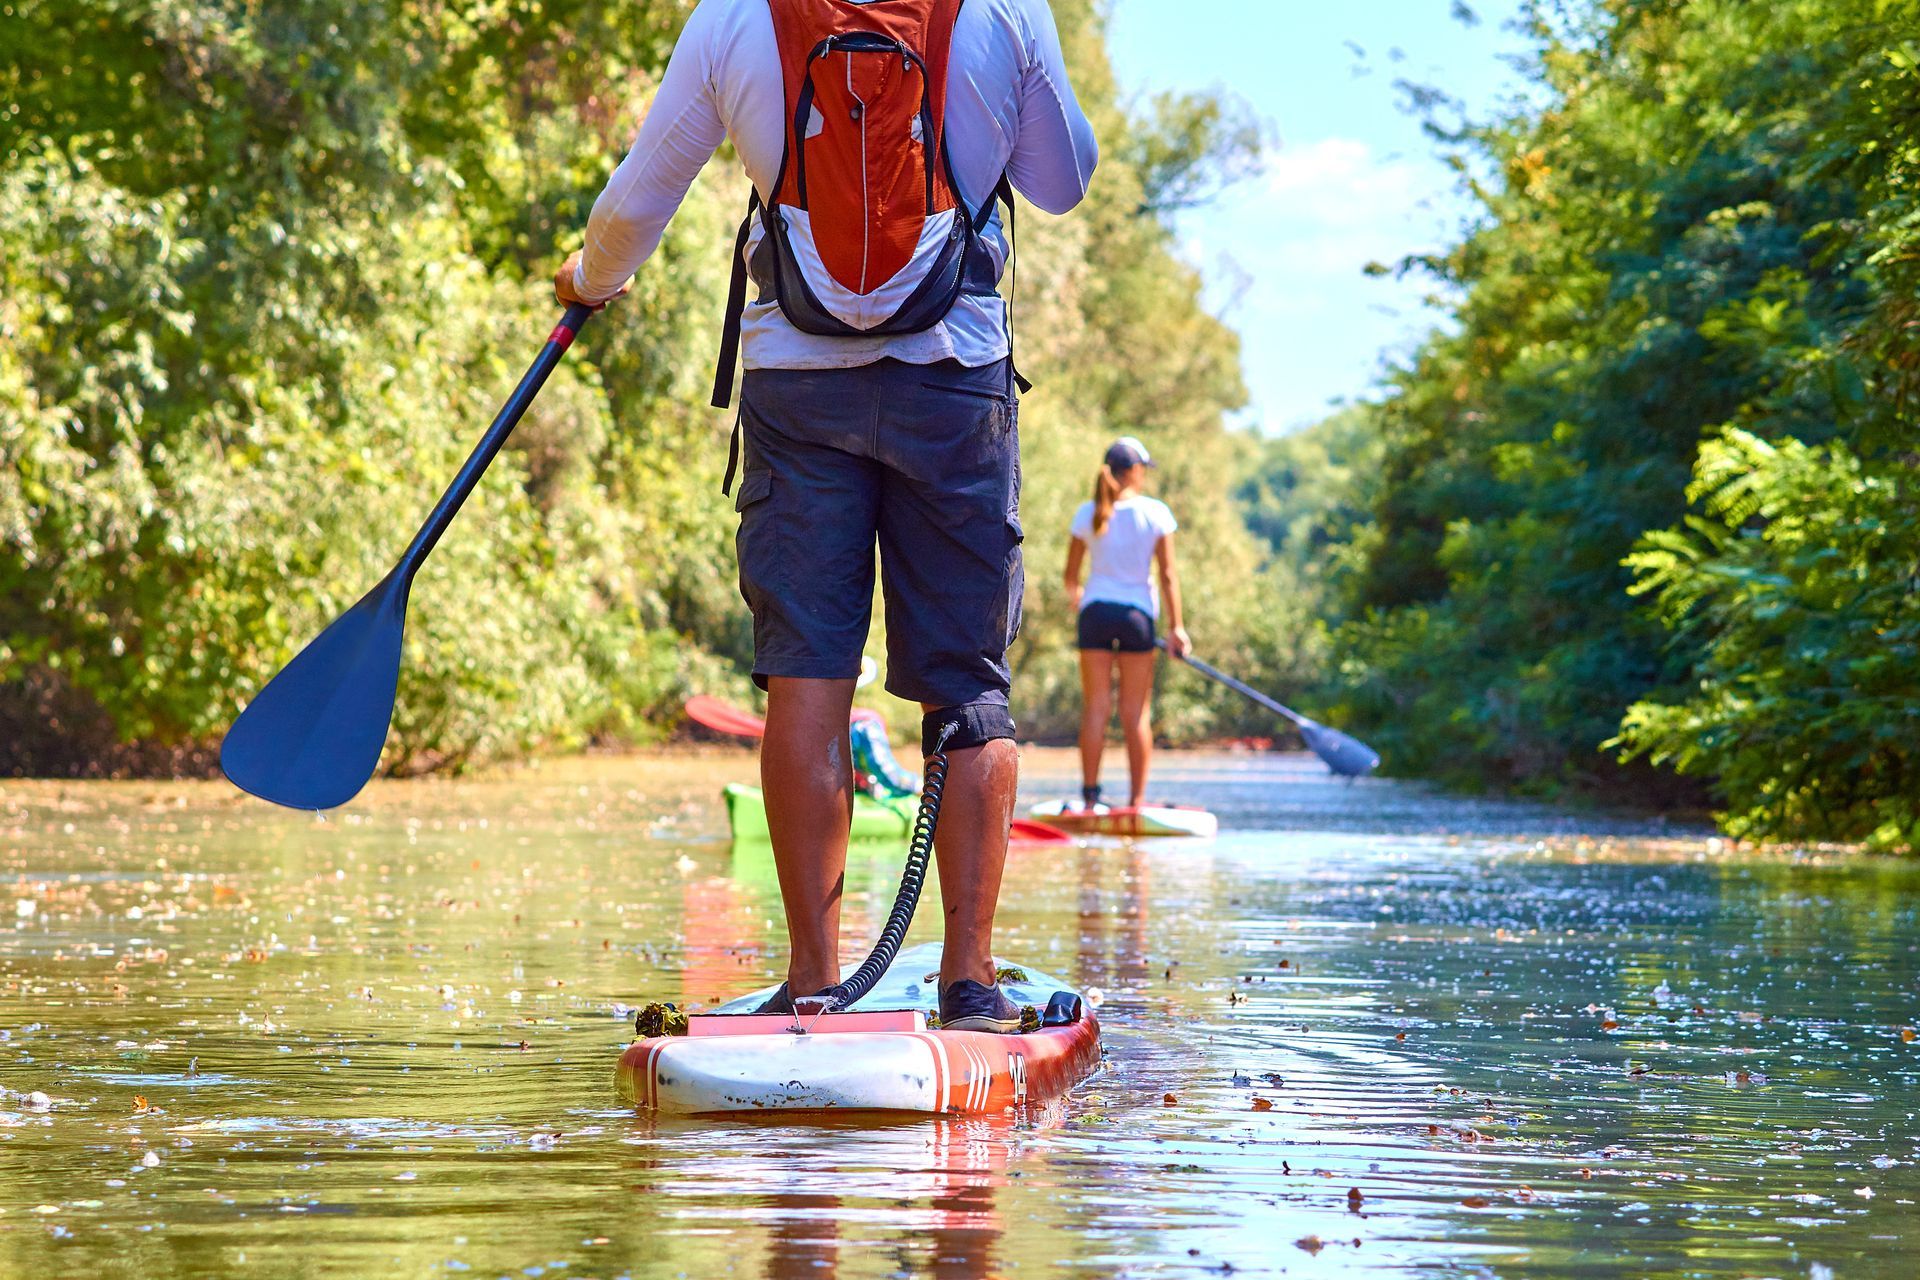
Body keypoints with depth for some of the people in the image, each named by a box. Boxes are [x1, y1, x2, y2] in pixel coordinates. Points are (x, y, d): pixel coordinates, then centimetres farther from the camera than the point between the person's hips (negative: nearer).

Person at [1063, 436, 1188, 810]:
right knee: (1136, 712, 4)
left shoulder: (1088, 513, 2)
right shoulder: (1155, 513, -2)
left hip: (1096, 611, 1)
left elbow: (1071, 573, 7)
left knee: (1095, 708, 4)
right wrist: (1176, 626, -1)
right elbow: (1168, 574, -4)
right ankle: (1137, 798, 3)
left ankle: (1090, 795, -1)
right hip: (1137, 612, -1)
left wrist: (1074, 595, 29)